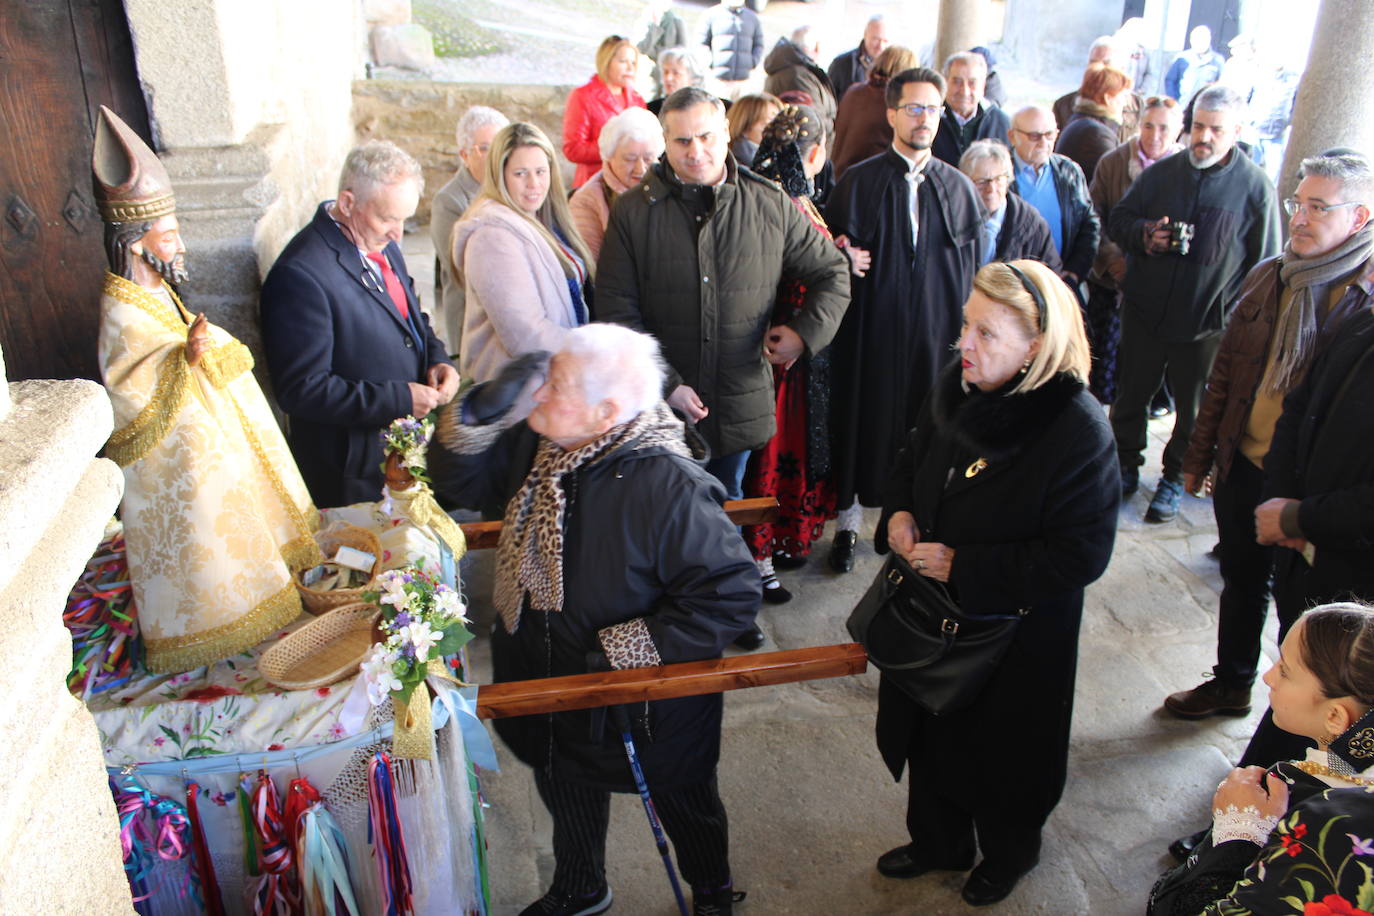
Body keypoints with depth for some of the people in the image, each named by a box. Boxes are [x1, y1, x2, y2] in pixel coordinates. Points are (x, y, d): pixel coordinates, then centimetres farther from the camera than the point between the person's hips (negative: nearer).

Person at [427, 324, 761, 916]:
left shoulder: (668, 488, -35)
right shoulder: (539, 444, -12)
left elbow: (731, 593, -32)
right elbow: (459, 482, 1)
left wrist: (627, 649, -27)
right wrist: (480, 413, -19)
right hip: (548, 685, 7)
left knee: (682, 801, 23)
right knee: (565, 789, 31)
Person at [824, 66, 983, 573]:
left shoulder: (959, 188, 7)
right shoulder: (858, 182, -1)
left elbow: (969, 270, 7)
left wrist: (964, 334, 2)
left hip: (935, 331, 2)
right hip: (871, 330, -2)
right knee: (862, 422, 6)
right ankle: (848, 522, 22)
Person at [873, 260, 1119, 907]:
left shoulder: (1078, 430, -27)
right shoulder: (955, 388, -7)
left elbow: (1080, 556, -25)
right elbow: (911, 460, 11)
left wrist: (964, 568, -25)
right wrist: (899, 513, -10)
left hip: (1017, 636, -6)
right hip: (933, 621, 6)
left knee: (1002, 755, 19)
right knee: (931, 736, 25)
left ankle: (1007, 855, 51)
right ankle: (938, 841, 53)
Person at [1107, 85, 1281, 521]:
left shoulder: (1255, 186, -5)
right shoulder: (1162, 171, 1)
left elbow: (1265, 265, -2)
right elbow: (1117, 218, 9)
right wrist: (1143, 234, -13)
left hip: (1208, 321, -2)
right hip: (1144, 309, 2)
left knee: (1194, 407, 10)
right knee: (1131, 392, 13)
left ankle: (1175, 478, 28)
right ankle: (1126, 464, 32)